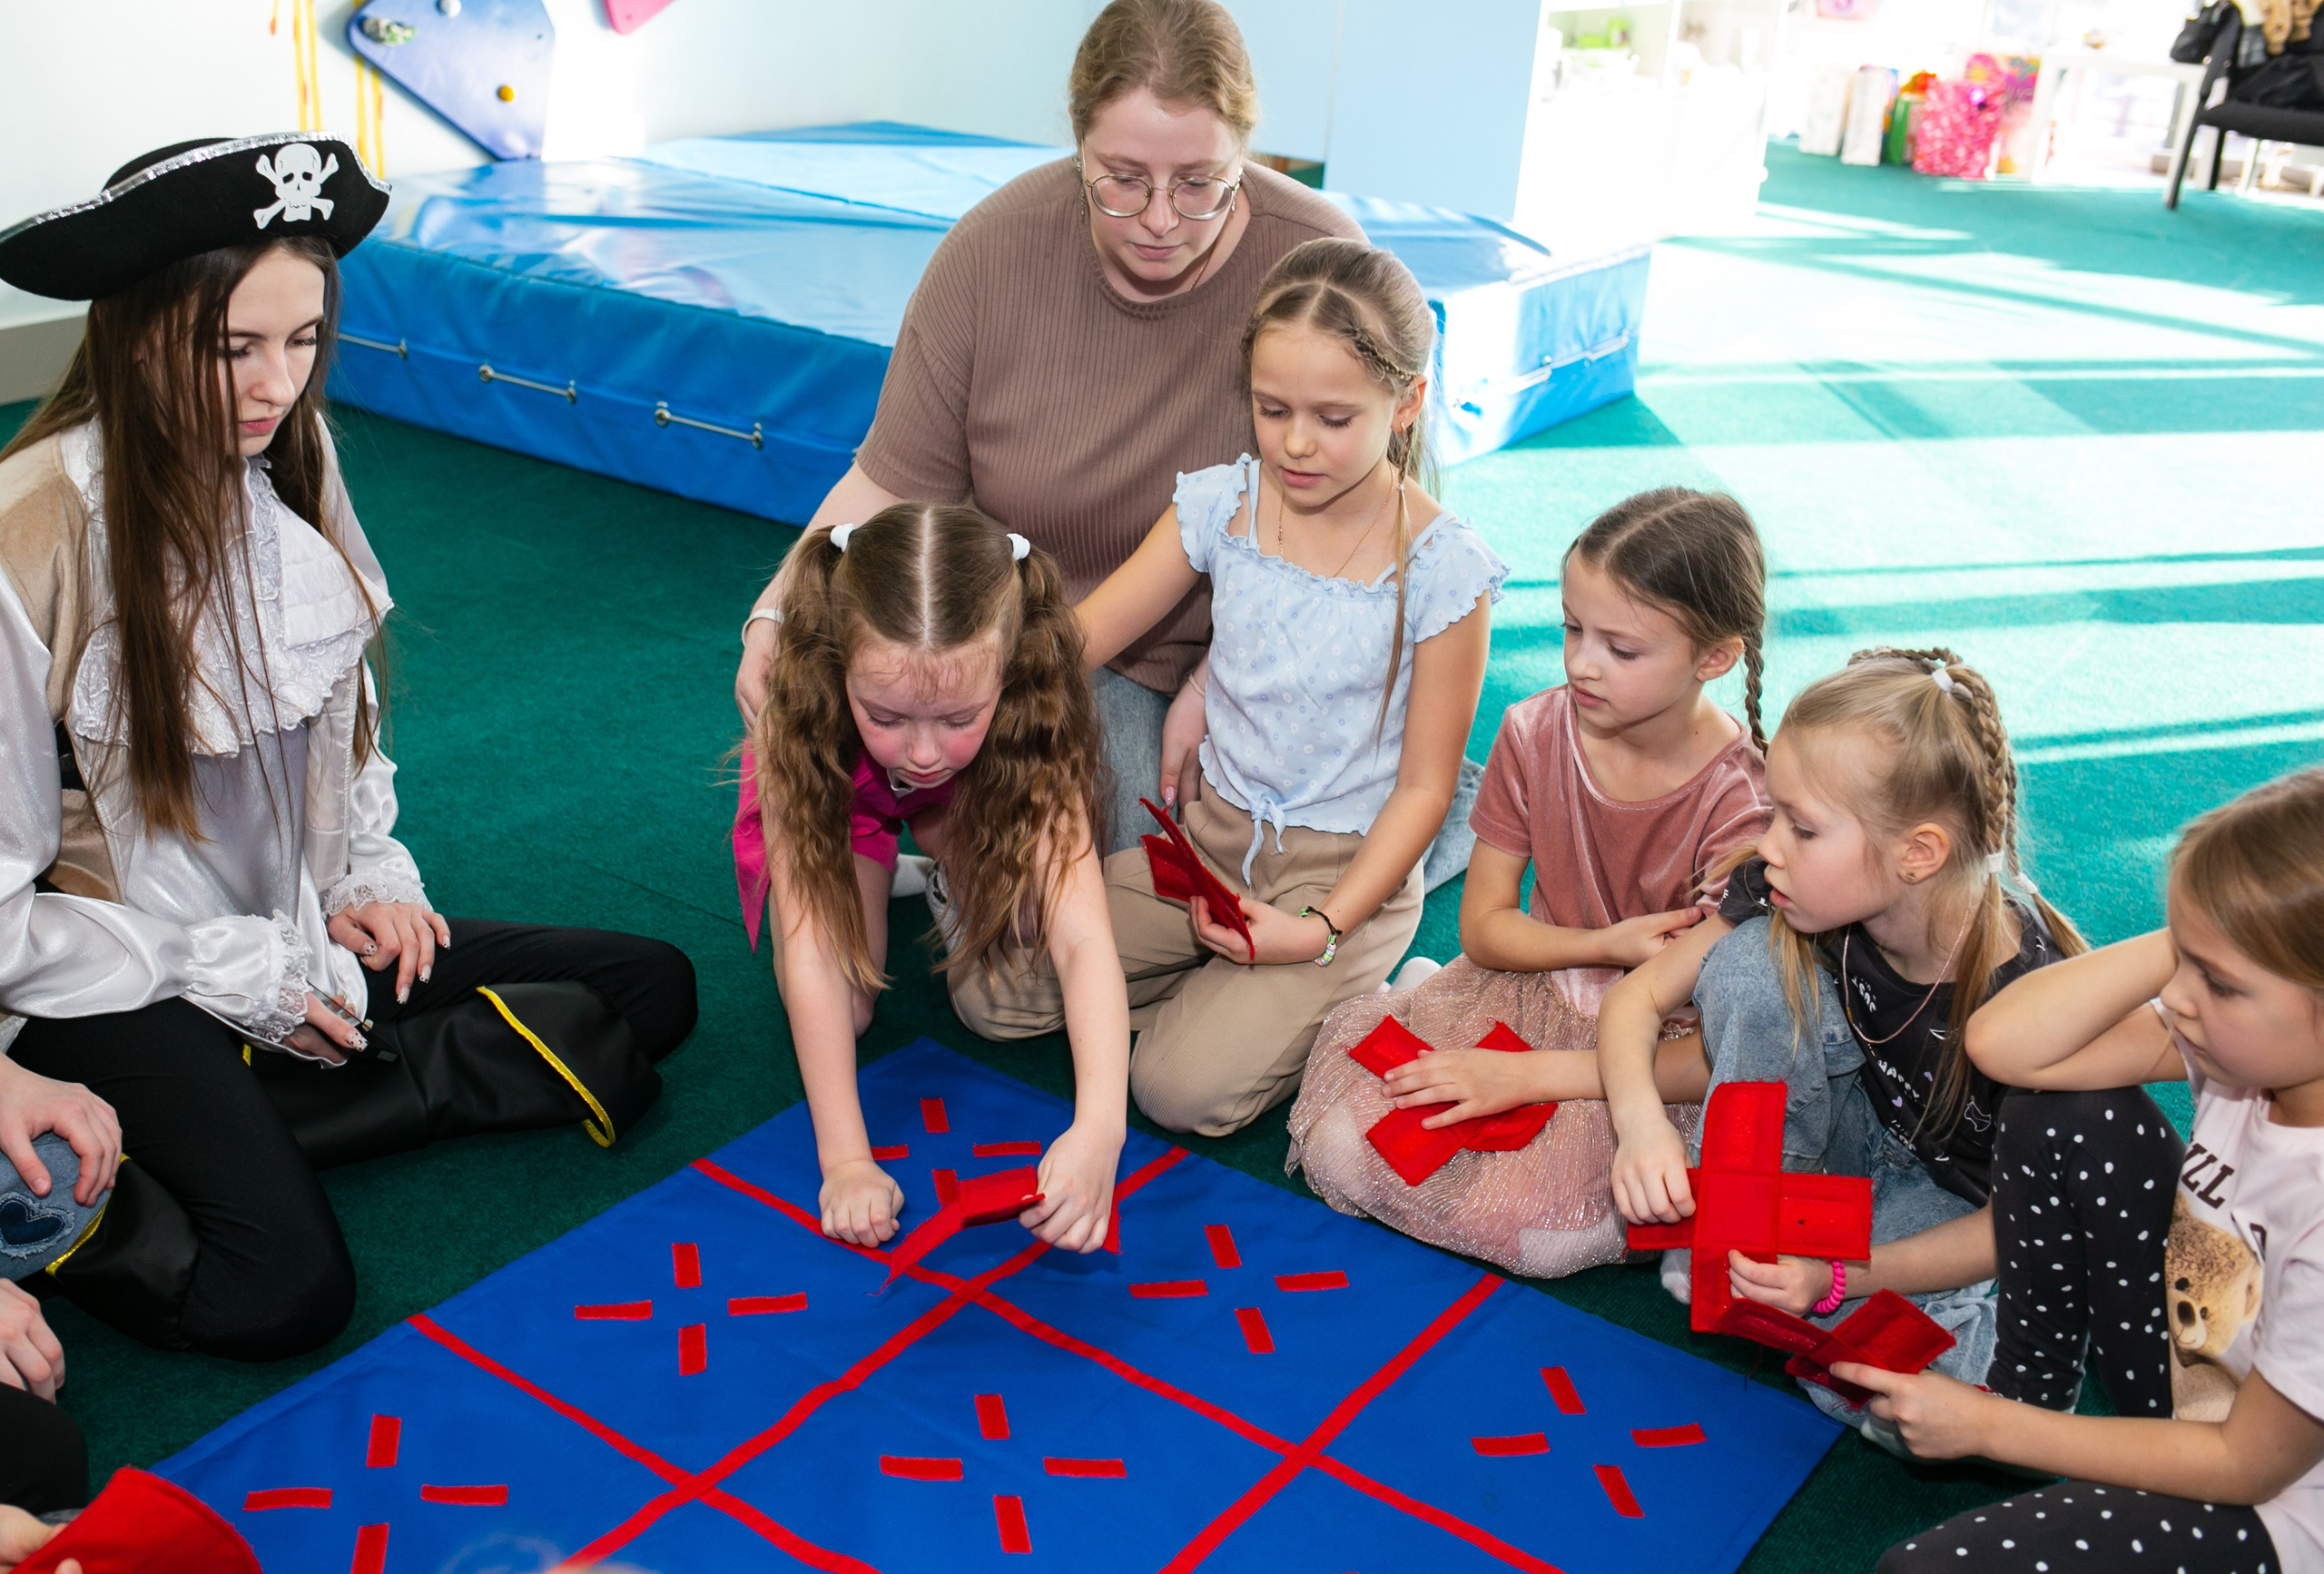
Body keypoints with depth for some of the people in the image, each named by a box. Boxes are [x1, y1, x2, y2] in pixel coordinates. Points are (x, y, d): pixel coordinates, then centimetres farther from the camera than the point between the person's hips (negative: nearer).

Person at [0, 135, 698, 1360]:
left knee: (653, 989, 0)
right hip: (118, 982, -7)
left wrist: (370, 877, 3)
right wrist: (228, 977, -13)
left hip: (298, 935, 7)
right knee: (287, 1286, -28)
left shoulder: (286, 458, 0)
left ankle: (257, 1119, -3)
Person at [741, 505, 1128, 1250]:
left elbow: (1084, 941, -47)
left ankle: (950, 860, 9)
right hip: (836, 800, -1)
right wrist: (845, 1160, -46)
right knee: (845, 1009, -20)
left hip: (965, 801, 1)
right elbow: (812, 955, -41)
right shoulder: (801, 720, -42)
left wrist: (1100, 1127, -62)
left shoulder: (1030, 725, -40)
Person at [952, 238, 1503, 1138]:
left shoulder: (1441, 568, -14)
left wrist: (1320, 929, -19)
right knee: (989, 993, -6)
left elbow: (1423, 787, -9)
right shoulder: (1222, 505, -3)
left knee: (1184, 1087, -22)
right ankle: (1231, 980, 11)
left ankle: (1345, 993, 6)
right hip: (1213, 835, 5)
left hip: (1349, 870, -5)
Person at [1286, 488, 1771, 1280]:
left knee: (1537, 1228, -29)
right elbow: (1484, 926, 0)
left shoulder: (1743, 806, -21)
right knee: (1341, 1145, -17)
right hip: (1528, 988, 4)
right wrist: (1607, 945, -19)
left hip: (1659, 1048, -3)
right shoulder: (1533, 734, -8)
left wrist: (1523, 1076, -25)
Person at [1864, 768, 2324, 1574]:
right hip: (2190, 1386, 7)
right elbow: (2002, 1044, -20)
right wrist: (2185, 944, -30)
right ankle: (2032, 1386, 9)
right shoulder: (2255, 1042, -16)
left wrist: (1986, 1428, -16)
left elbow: (2247, 1465, -21)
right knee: (2054, 1117, -9)